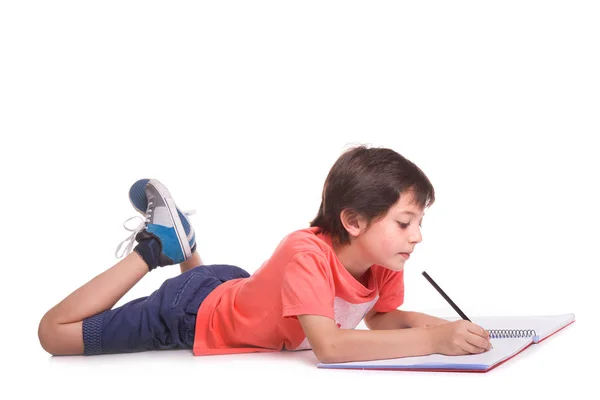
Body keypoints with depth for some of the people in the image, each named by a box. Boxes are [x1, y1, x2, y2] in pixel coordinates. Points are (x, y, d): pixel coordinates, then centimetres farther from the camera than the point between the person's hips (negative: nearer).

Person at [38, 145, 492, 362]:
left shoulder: (385, 261, -18)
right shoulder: (307, 254, -42)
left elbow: (379, 317, -1)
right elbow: (328, 346, -51)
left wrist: (418, 321, -24)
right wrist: (433, 341, -55)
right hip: (193, 315, -8)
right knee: (54, 333, 3)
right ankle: (155, 246, 12)